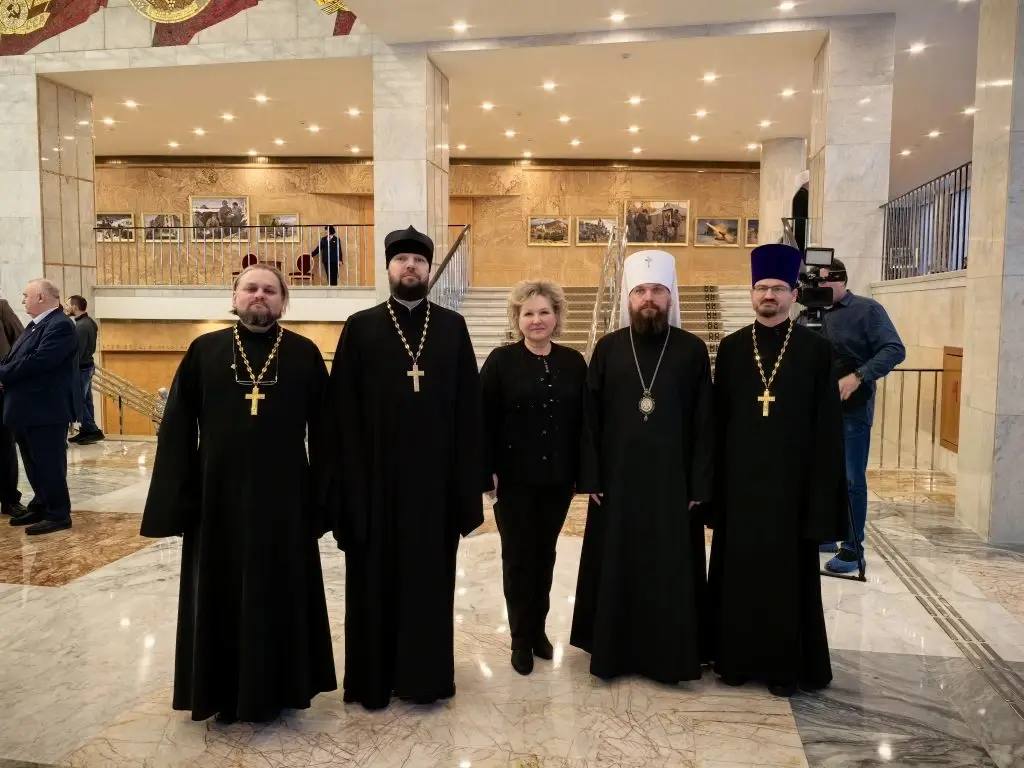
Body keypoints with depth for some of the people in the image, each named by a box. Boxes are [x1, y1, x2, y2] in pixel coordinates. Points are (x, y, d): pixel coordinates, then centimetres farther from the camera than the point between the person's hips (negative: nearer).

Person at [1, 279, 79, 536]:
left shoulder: (60, 325, -16)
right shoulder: (36, 325, 17)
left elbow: (38, 361, -24)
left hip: (47, 409, -10)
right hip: (29, 409, 10)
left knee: (49, 463, -2)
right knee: (34, 463, 17)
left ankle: (58, 515, 7)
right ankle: (41, 506, 29)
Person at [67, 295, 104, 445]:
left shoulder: (81, 326, -21)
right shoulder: (88, 322, 9)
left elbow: (77, 351, -22)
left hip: (81, 368, -9)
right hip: (87, 365, 9)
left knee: (78, 401, -3)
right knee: (85, 400, 13)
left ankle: (93, 431, -1)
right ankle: (87, 430, 18)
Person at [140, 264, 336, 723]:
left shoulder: (305, 354, 0)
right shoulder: (204, 351, 2)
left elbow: (323, 431, 1)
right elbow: (176, 429, 1)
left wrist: (322, 497, -2)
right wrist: (176, 499, -4)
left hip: (284, 498, -1)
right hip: (217, 497, 1)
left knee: (281, 596, 10)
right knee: (220, 596, 11)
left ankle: (276, 688, 28)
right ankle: (223, 690, 30)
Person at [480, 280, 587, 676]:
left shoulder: (573, 362, 3)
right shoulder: (501, 361, -5)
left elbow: (583, 420, 5)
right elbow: (484, 421, -7)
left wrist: (581, 471, 2)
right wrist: (488, 472, -12)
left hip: (557, 479, 3)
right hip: (514, 479, -2)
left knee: (545, 555, 14)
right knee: (518, 557, 7)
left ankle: (538, 628, 31)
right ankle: (521, 638, 21)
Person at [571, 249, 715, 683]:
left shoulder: (693, 351, 0)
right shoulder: (607, 349, 2)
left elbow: (704, 423, -1)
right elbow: (590, 418, 2)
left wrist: (699, 484, -6)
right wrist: (590, 478, -3)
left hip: (673, 483, -1)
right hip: (616, 482, 1)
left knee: (672, 573, 7)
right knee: (615, 570, 9)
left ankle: (671, 654, 22)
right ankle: (613, 651, 24)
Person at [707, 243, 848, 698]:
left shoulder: (816, 349, -2)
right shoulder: (731, 348, 4)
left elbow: (827, 427, -3)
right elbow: (718, 419, 4)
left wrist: (822, 489, -7)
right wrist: (715, 480, 1)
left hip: (791, 478, -2)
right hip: (740, 479, 2)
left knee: (788, 571, 7)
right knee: (739, 569, 10)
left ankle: (786, 664, 22)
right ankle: (737, 656, 25)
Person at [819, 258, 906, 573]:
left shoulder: (867, 309, -6)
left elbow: (895, 350, -15)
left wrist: (858, 377, -25)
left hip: (852, 409, -6)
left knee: (851, 480, -1)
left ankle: (853, 549, 8)